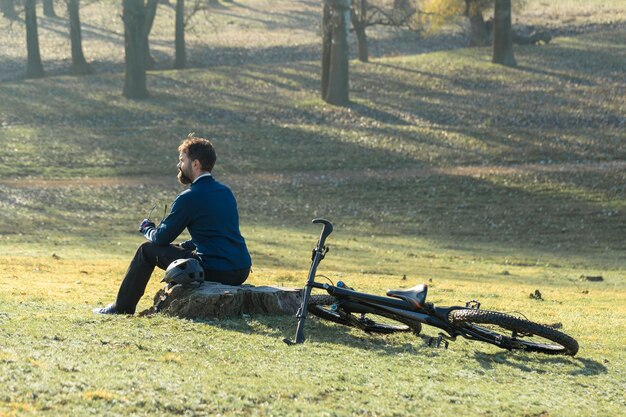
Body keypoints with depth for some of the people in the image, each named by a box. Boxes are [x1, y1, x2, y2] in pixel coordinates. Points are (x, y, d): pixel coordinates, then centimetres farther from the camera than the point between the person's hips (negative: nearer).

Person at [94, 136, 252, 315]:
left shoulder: (189, 198, -11)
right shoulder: (225, 191, 13)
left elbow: (161, 238, -3)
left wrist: (146, 228, 18)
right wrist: (185, 245, 26)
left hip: (214, 272, -8)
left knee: (147, 250, 8)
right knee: (184, 248, 35)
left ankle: (123, 308, 19)